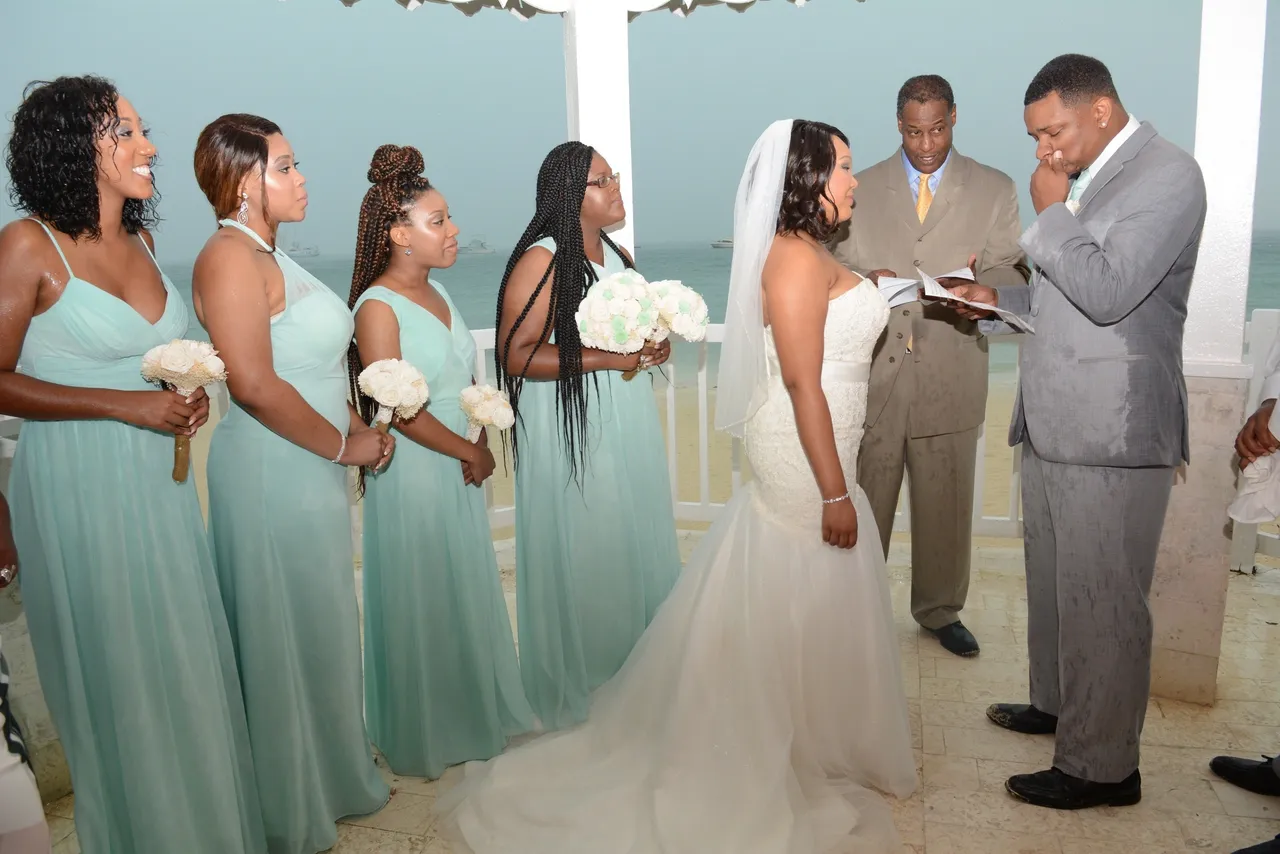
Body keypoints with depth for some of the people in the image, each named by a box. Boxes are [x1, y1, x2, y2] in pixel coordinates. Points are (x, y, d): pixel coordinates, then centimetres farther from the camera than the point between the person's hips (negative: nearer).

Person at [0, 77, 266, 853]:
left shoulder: (138, 239, 8)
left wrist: (188, 390, 2)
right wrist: (129, 405, -19)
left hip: (159, 476, 6)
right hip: (78, 481, -6)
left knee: (186, 651, 14)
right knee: (116, 670, 7)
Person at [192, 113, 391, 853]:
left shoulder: (267, 255, 13)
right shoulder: (231, 257, -17)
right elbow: (254, 383, -26)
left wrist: (358, 426, 5)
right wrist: (343, 444, -15)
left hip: (309, 469, 9)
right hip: (273, 473, -9)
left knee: (322, 625, 20)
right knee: (289, 635, 6)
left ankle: (335, 772, 40)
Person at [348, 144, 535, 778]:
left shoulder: (436, 293, 8)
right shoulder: (378, 306, -16)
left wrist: (483, 443, 0)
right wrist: (468, 452, -11)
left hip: (459, 469, 8)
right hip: (413, 471, -8)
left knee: (466, 594, 18)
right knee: (421, 602, 6)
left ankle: (473, 714, 37)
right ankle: (424, 738, 26)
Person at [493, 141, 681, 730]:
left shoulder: (617, 258, 13)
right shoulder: (541, 261, -12)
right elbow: (517, 355, -18)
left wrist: (654, 349, 4)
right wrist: (602, 358, -23)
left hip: (628, 431, 8)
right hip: (570, 436, -8)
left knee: (634, 548, 13)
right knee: (582, 556, 1)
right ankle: (579, 693, 20)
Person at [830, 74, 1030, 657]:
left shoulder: (995, 190, 8)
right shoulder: (862, 187, 10)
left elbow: (1012, 273, 2)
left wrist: (978, 288, -21)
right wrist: (866, 279, -15)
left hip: (950, 375, 0)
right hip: (871, 372, 0)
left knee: (945, 503, 11)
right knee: (862, 501, 7)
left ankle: (940, 611, 30)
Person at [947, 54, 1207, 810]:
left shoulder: (1167, 174, -11)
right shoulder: (1089, 176, 15)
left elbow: (1107, 292, -23)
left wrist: (1051, 210, -12)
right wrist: (999, 297, 9)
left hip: (1111, 434, -9)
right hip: (1053, 425, 9)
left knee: (1103, 603, 1)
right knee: (1054, 584, 20)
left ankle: (1104, 768, 16)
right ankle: (1057, 705, 39)